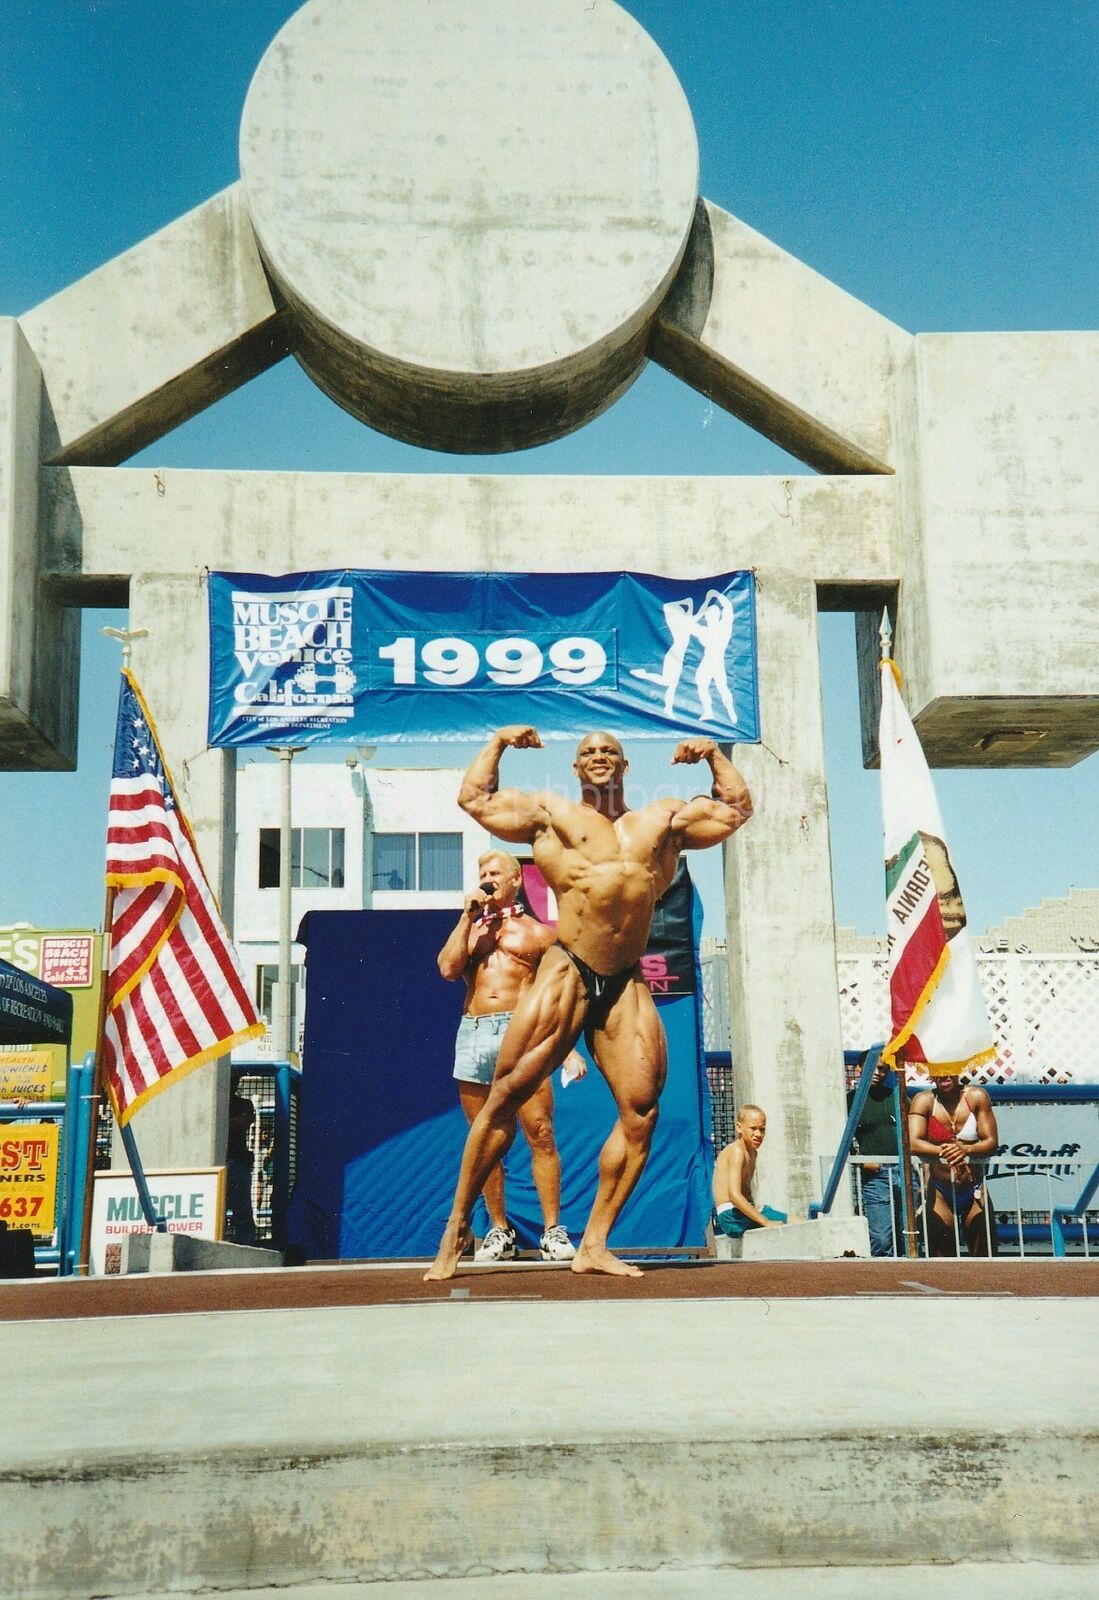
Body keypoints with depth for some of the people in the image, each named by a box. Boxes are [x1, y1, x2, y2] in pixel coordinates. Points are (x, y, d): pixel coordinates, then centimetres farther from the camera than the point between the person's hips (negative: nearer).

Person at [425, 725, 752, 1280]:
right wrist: (498, 742, 18)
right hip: (566, 973, -3)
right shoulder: (549, 811, 15)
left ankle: (593, 1246, 3)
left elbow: (736, 808, 28)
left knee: (641, 1109, -6)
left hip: (627, 985, 3)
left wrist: (713, 754, 22)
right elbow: (474, 799, 16)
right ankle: (457, 1229, 1)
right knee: (506, 1094, -9)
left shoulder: (665, 818, 21)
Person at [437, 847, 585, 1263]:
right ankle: (499, 1231, 11)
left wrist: (569, 1049, 1)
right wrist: (467, 917, 4)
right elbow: (447, 968, 3)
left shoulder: (537, 933, 15)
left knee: (540, 1133, -10)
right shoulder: (470, 929, 23)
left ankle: (552, 1231, -6)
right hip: (472, 1035, 3)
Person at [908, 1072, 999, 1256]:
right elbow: (913, 1143, -16)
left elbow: (992, 1142, -6)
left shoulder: (976, 1096, -3)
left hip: (974, 1189, 1)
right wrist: (943, 1151, -32)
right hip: (940, 1192, 0)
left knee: (984, 1253, 2)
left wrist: (966, 1150, -26)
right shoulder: (924, 1100, -5)